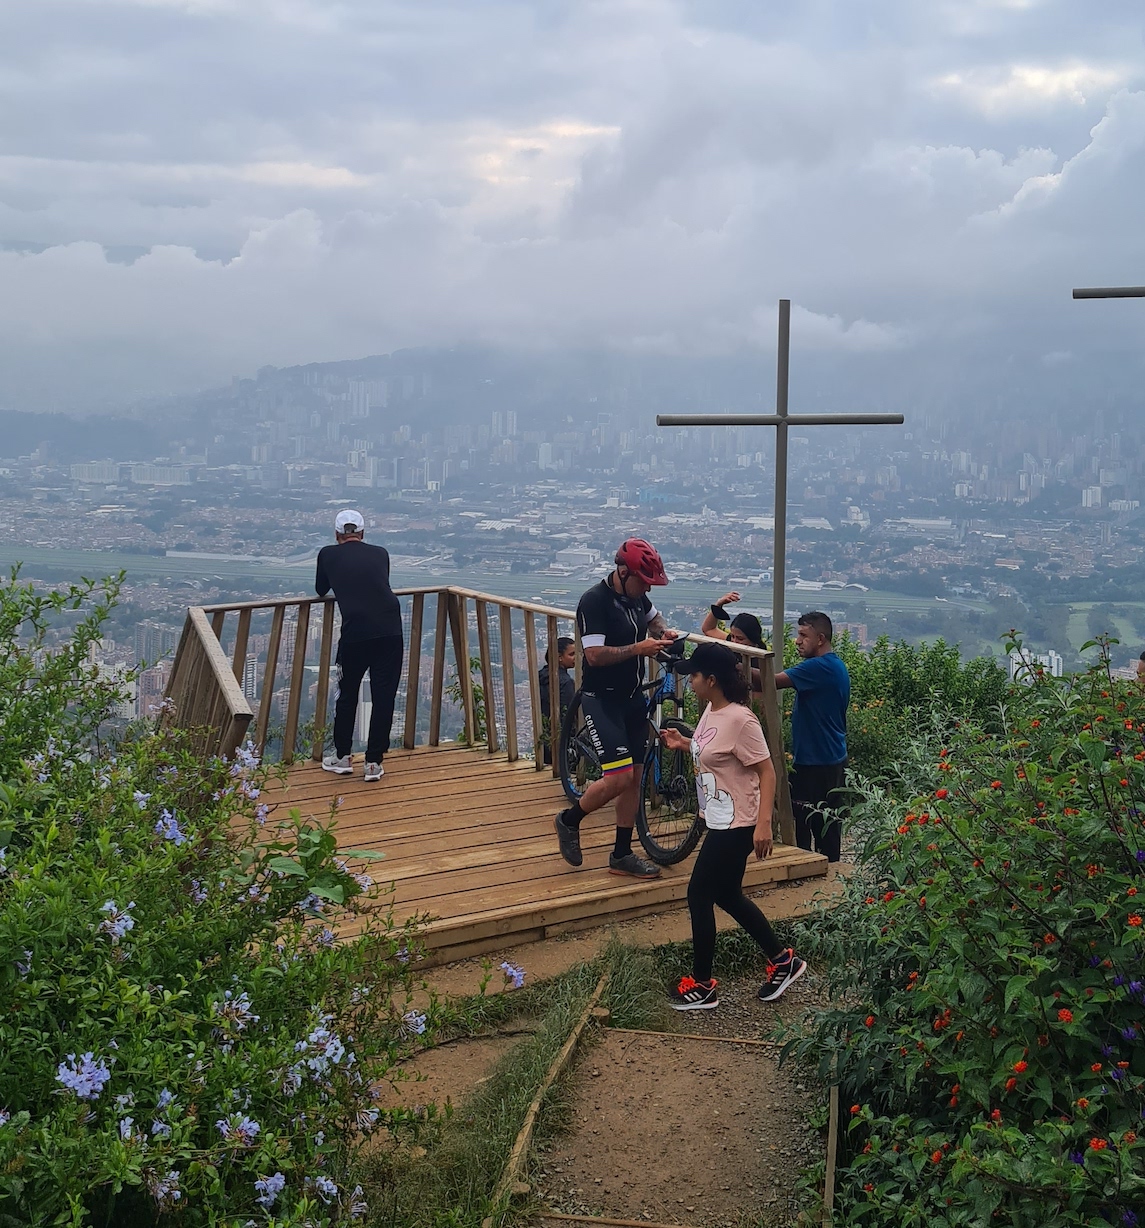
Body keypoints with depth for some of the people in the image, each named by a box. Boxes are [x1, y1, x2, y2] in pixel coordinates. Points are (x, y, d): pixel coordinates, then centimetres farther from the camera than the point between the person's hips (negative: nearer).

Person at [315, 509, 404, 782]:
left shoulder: (328, 554, 11)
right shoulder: (380, 554, 17)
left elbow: (321, 591, 27)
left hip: (355, 634, -1)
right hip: (390, 632, 1)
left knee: (347, 695, 17)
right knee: (384, 698, 8)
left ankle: (342, 757, 26)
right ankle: (374, 762, 12)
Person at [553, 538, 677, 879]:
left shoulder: (636, 596, 5)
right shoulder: (594, 602, -20)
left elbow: (653, 616, 28)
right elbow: (594, 655, -27)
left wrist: (662, 632, 7)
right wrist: (638, 648, -27)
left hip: (632, 697, 8)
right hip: (601, 699, -8)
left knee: (635, 776, 9)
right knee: (619, 778, -14)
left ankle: (622, 855, 18)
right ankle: (569, 820, 12)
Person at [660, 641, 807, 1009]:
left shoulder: (740, 719, -22)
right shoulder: (712, 711, 4)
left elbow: (766, 771, -22)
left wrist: (763, 824, -28)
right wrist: (683, 743, 9)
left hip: (735, 826, -10)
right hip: (719, 822, 10)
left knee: (699, 896, 0)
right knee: (727, 896, 19)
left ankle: (701, 986, 14)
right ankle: (783, 961, 32)